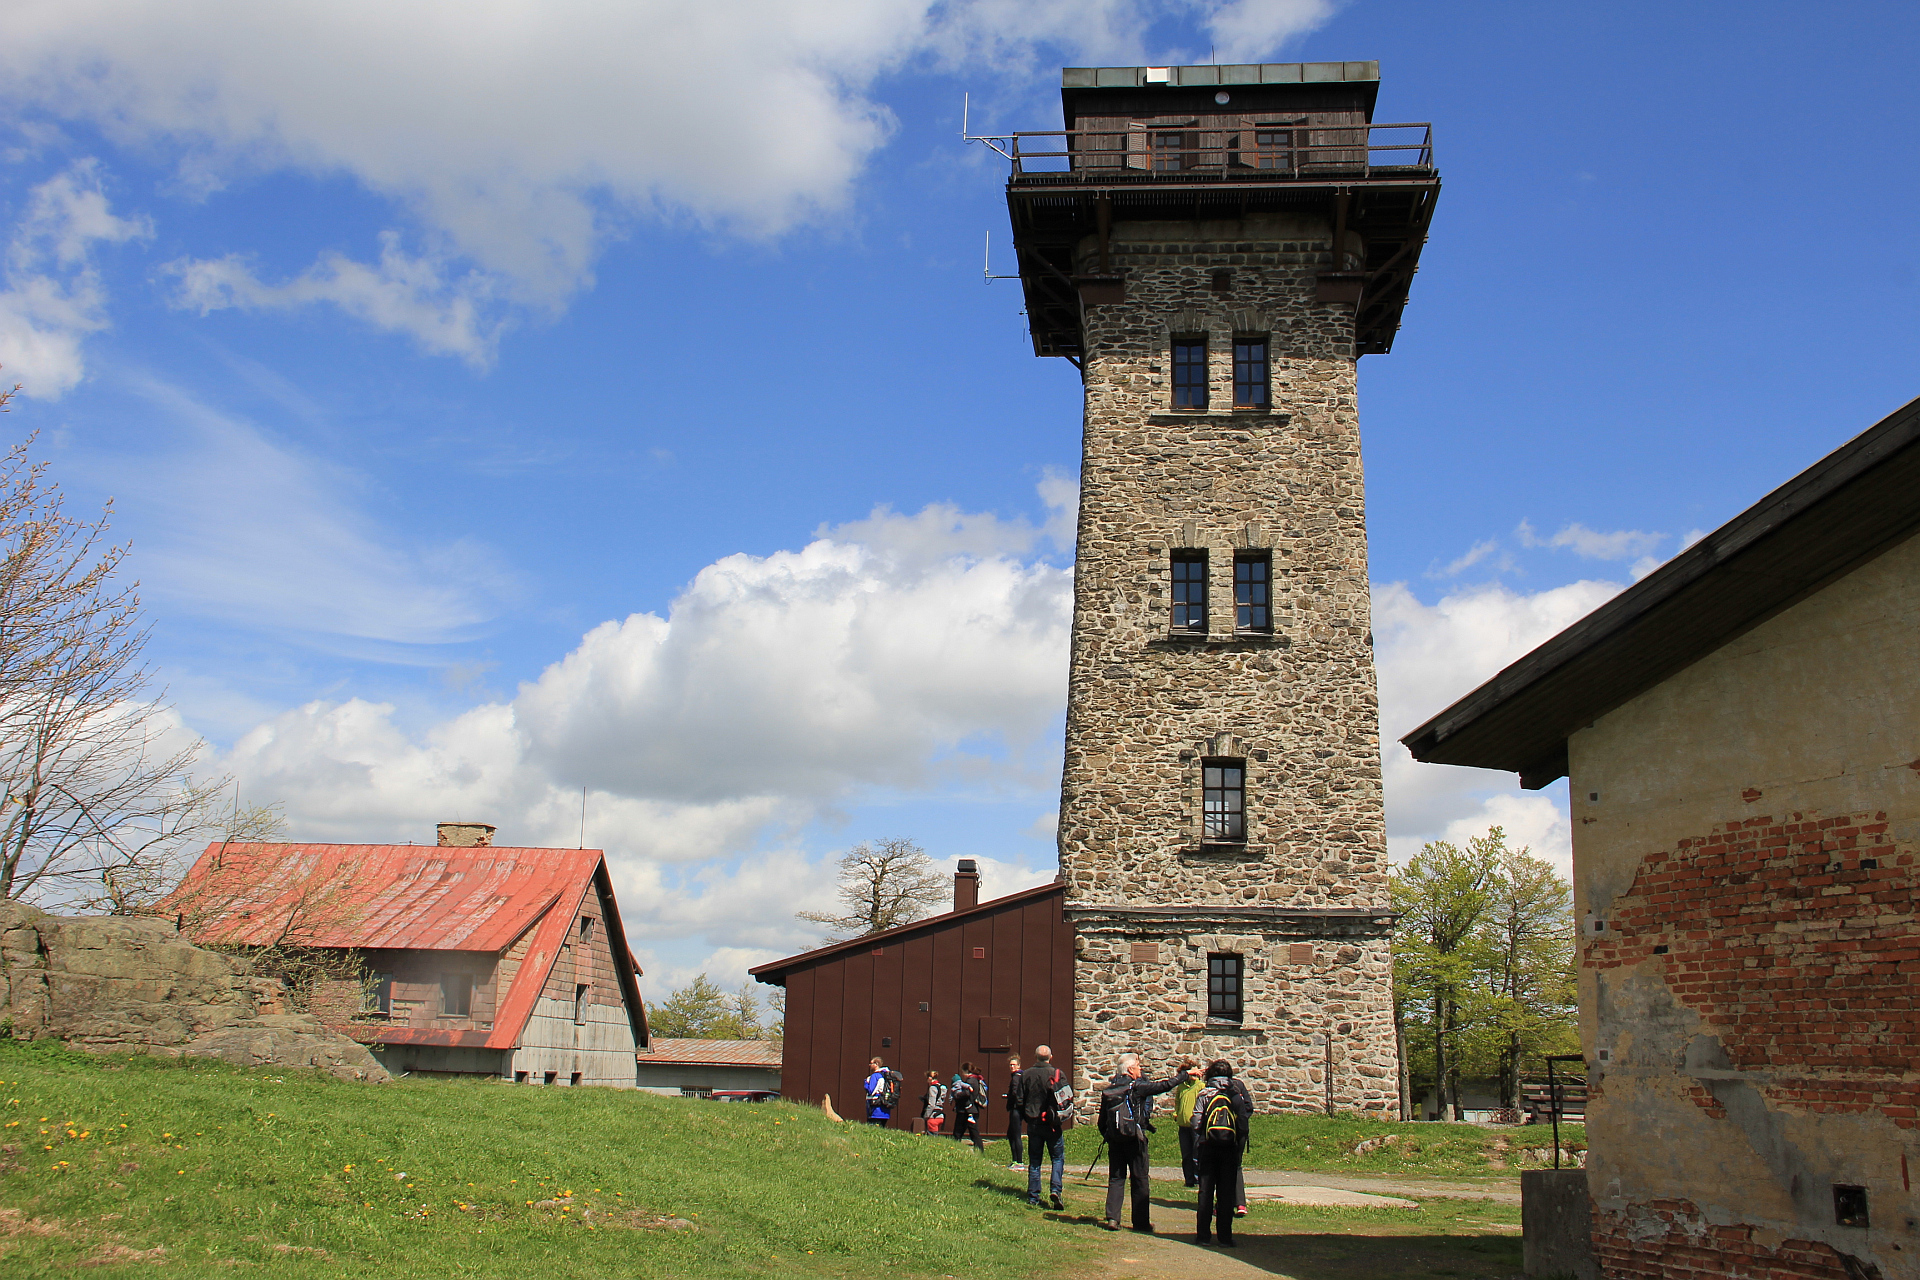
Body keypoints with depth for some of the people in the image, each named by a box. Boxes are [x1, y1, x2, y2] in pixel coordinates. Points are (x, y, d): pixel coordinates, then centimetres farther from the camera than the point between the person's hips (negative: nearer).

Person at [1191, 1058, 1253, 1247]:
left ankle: (1203, 1235, 3)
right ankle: (1225, 1236, 4)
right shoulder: (1236, 1094, 3)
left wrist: (1196, 1149, 3)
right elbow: (1243, 1122, 1)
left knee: (1206, 1192, 5)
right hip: (1230, 1147, 1)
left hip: (1208, 1147, -1)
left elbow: (1196, 1123, -5)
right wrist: (1241, 1148, 8)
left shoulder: (1204, 1095, 0)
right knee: (1226, 1192, 4)